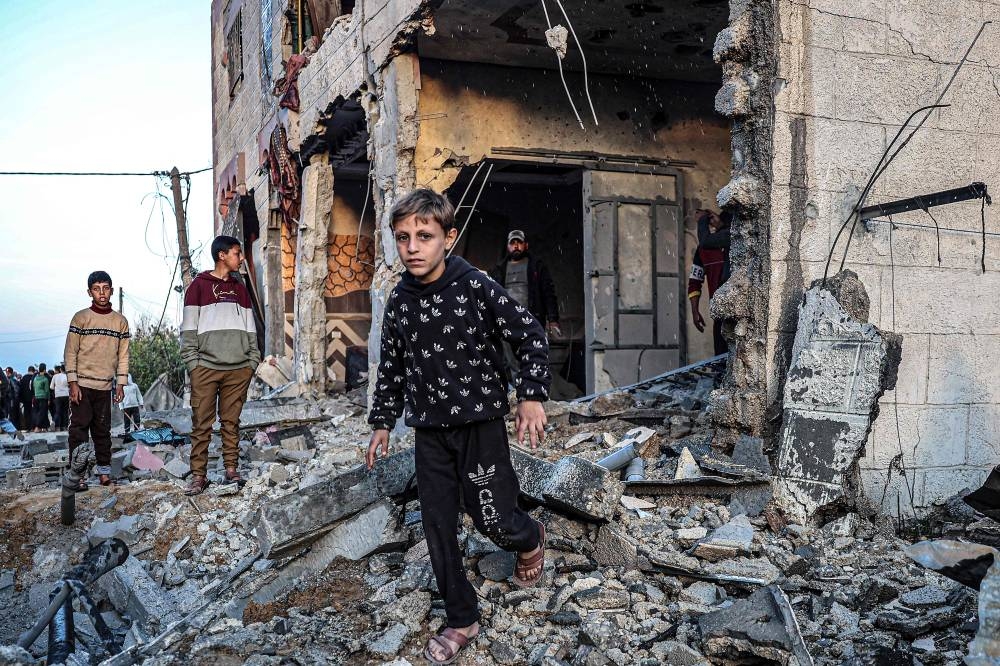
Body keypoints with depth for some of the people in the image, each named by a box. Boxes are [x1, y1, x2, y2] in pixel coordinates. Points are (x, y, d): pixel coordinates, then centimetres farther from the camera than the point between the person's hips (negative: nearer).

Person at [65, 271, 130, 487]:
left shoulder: (121, 321, 7)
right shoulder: (81, 318, -1)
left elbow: (123, 355, 9)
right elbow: (70, 352, -3)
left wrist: (120, 384, 5)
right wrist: (73, 382, -9)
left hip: (105, 386, 3)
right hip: (82, 384, -3)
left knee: (102, 431, 7)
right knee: (79, 428, -4)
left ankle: (104, 473, 11)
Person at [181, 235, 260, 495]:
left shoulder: (240, 289, 17)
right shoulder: (199, 285, 3)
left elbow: (250, 329, 17)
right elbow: (189, 329, -1)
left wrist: (253, 360, 8)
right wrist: (193, 362, -8)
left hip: (239, 368, 4)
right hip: (206, 367, -4)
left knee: (231, 422, 7)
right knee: (202, 424, -2)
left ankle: (231, 469, 13)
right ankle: (198, 475, 3)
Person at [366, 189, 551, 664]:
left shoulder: (475, 287, -13)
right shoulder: (399, 301, 2)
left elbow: (531, 336, -8)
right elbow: (391, 367, 14)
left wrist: (531, 396, -15)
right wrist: (382, 422, 15)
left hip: (480, 424, -4)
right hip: (429, 431, 5)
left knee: (493, 519, -1)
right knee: (438, 526, 6)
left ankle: (531, 540, 36)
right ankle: (462, 621, 22)